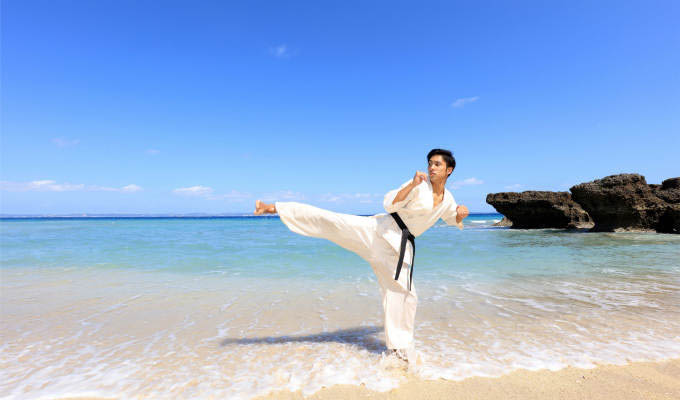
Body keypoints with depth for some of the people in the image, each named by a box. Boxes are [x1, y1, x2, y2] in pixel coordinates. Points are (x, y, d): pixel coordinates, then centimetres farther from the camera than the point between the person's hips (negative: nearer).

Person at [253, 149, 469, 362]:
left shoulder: (448, 199, 12)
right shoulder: (419, 185, -5)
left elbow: (453, 219, 32)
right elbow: (389, 204, -14)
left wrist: (461, 215, 8)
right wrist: (412, 184, -25)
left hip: (400, 247, 5)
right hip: (379, 231, -4)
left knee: (405, 294, 7)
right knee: (332, 221, -20)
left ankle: (400, 349, 26)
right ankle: (274, 208, -17)